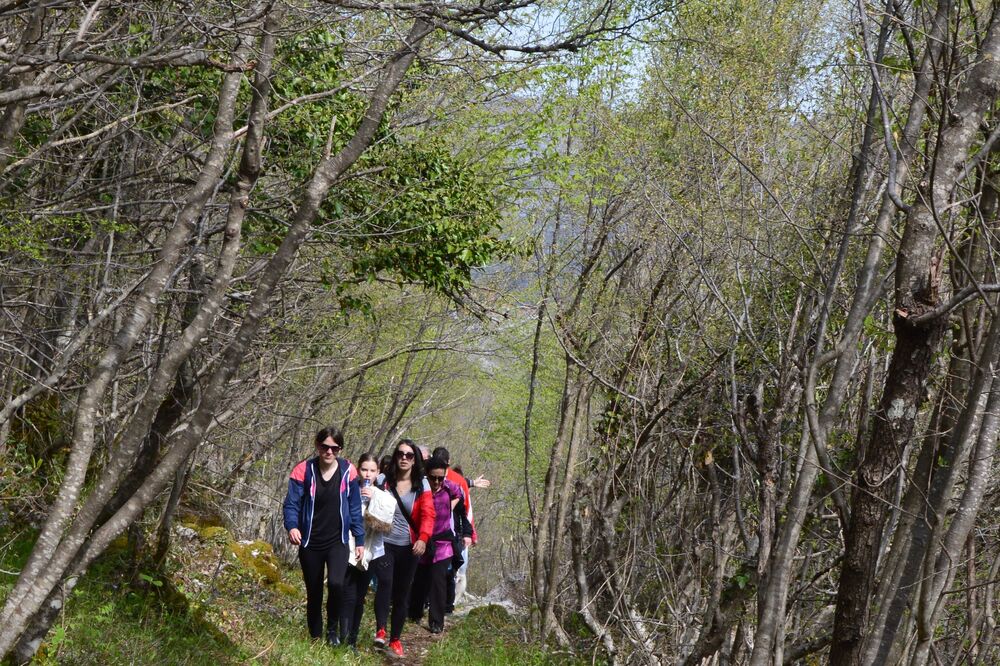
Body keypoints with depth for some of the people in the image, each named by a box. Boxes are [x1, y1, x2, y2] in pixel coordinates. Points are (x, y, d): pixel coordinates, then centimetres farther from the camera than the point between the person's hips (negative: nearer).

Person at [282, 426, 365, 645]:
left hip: (338, 542, 0)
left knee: (336, 583, -24)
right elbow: (291, 503, -9)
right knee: (314, 594, 9)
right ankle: (316, 639, 25)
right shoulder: (304, 471, -7)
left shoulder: (347, 471, -2)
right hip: (310, 544, 1)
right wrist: (292, 526, -29)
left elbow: (354, 508, 5)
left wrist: (359, 540, 6)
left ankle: (333, 628, -3)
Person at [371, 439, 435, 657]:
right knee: (385, 582, -24)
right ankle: (380, 629, -22)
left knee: (402, 594, 7)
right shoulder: (383, 481, 2)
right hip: (384, 543, -1)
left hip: (408, 547, 1)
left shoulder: (422, 485, 2)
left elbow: (428, 514, -10)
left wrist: (423, 538, -26)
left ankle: (395, 639, 17)